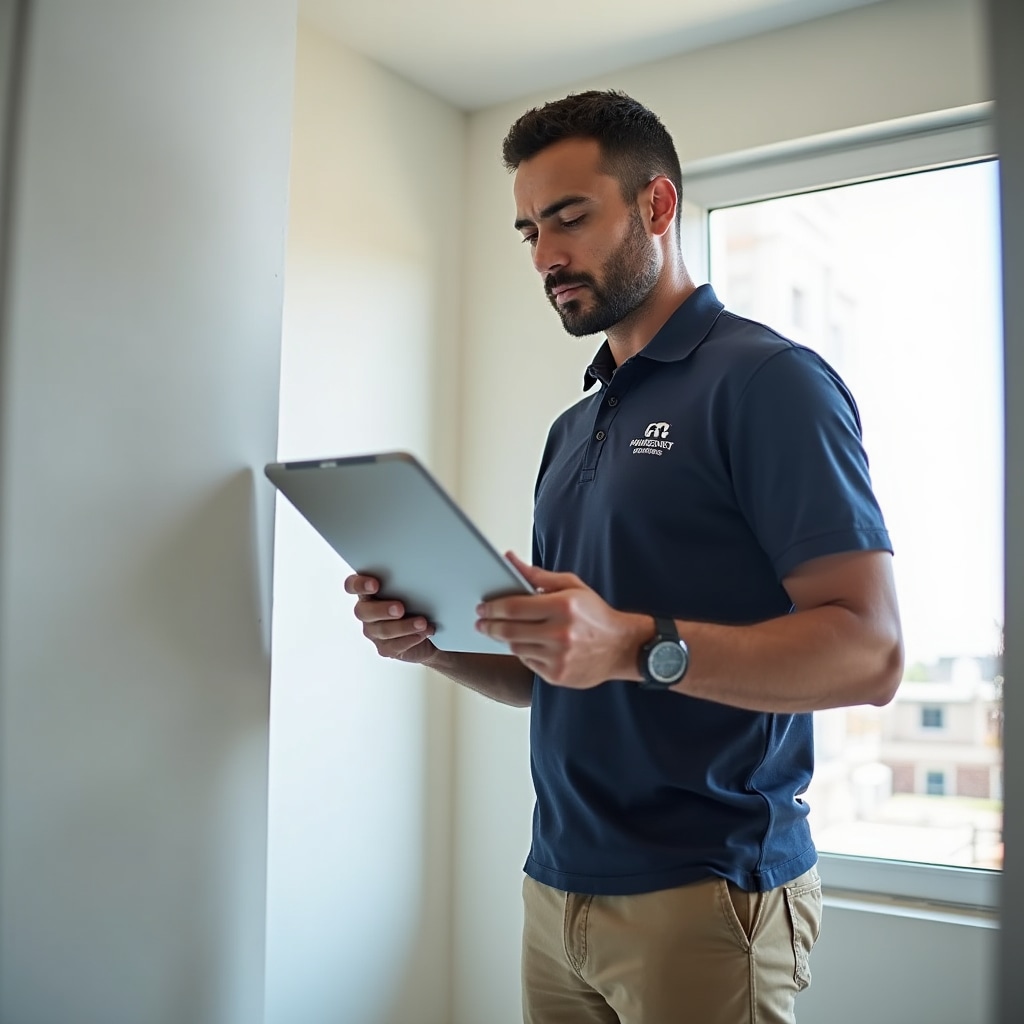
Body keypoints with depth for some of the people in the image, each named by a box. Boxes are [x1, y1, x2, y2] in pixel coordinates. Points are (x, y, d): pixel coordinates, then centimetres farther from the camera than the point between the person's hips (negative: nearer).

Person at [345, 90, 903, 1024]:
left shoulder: (767, 379, -10)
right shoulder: (574, 428, 14)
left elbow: (870, 653, -18)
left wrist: (639, 646, -29)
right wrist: (437, 641, -3)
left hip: (706, 899, -7)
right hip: (558, 888, 7)